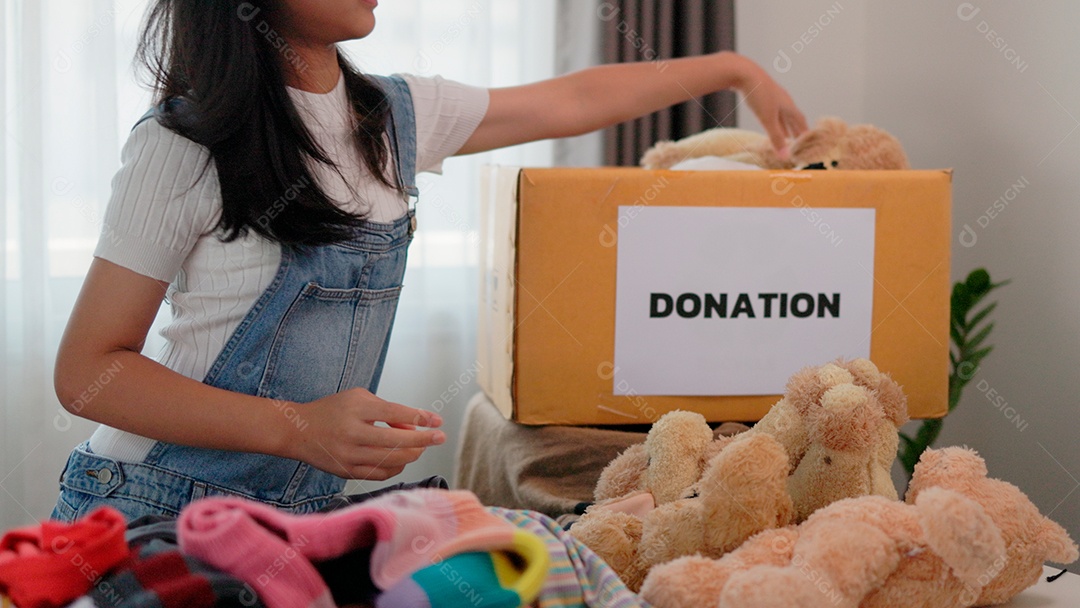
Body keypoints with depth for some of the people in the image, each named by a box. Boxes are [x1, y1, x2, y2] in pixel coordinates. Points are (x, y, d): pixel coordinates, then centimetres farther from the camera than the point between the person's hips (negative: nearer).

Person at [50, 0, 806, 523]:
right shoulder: (187, 143, -15)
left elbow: (575, 101, 19)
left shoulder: (399, 116, 3)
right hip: (157, 515, -6)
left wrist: (736, 68, 26)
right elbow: (87, 371, -14)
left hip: (301, 515, 6)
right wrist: (297, 428, -27)